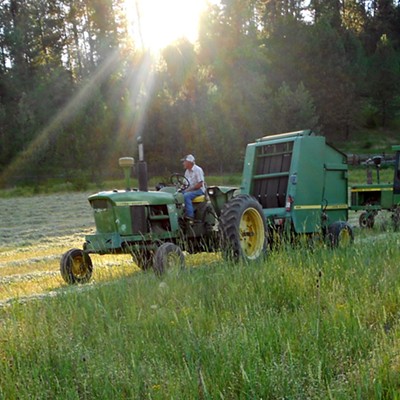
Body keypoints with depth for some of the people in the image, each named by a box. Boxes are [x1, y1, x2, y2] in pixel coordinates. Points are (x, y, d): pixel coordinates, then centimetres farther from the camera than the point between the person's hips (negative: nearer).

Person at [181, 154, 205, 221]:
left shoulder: (198, 170, -12)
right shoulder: (187, 171, 14)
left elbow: (200, 184, -19)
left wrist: (189, 189, -19)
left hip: (199, 190, -8)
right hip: (189, 189, 8)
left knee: (186, 196, -33)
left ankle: (190, 215, -34)